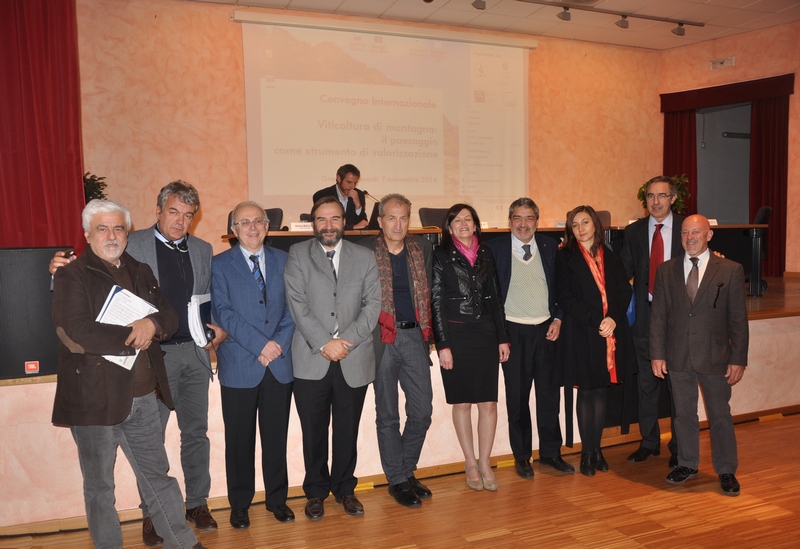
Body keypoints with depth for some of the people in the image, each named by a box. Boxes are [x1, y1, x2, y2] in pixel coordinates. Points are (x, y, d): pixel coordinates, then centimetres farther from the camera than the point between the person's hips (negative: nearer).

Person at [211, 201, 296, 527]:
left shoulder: (283, 261, 10)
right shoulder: (220, 264, 1)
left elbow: (292, 309, 6)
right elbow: (224, 313, -8)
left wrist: (279, 344, -9)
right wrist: (260, 345, -15)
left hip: (279, 364, 2)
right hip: (239, 366, -2)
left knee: (276, 436, 10)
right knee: (240, 439, 7)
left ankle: (277, 498, 25)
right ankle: (240, 504, 22)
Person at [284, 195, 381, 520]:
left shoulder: (365, 258, 10)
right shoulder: (297, 255, 5)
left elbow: (373, 304, 2)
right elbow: (297, 304, -4)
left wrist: (346, 340, -10)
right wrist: (324, 343, -13)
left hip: (354, 360, 1)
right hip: (311, 360, -1)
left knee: (347, 430, 9)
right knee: (313, 430, 7)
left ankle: (345, 489, 26)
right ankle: (316, 491, 23)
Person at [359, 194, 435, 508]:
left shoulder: (422, 248, 7)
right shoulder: (364, 251, -3)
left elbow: (430, 292, 12)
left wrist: (427, 331, 5)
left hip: (414, 336, 4)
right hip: (382, 339, -3)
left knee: (422, 410, 6)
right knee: (387, 414, 5)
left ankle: (407, 471, 26)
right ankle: (397, 480, 19)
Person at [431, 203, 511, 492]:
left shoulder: (486, 255, 10)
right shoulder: (441, 256, -1)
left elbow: (495, 298, 12)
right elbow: (436, 302, -4)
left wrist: (502, 337, 7)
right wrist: (442, 344, -9)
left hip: (485, 333, 3)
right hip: (455, 334, -3)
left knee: (489, 402, 2)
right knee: (462, 403, 5)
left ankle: (485, 463, 14)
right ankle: (470, 463, 18)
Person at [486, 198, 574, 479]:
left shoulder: (550, 247, 8)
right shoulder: (494, 248, -1)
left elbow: (560, 286, 12)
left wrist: (558, 319, 0)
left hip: (546, 329, 3)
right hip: (513, 330, -2)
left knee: (550, 393, 7)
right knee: (517, 396, 4)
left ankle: (551, 452, 21)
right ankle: (521, 456, 16)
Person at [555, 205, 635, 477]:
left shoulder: (611, 257, 11)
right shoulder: (565, 258, 0)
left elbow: (624, 291, 4)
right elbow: (566, 298, -7)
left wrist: (613, 318, -13)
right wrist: (597, 320, -16)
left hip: (611, 332, 3)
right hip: (581, 333, -3)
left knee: (601, 391, 9)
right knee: (586, 392, 2)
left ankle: (597, 449, 18)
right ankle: (587, 452, 11)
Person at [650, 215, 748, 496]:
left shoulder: (730, 270, -3)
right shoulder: (666, 270, 3)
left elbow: (738, 319, -3)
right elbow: (658, 315, 3)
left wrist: (738, 359, -7)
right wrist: (657, 354, -2)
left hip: (715, 357, -2)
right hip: (678, 357, 2)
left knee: (720, 415, 8)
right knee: (684, 414, 13)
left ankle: (726, 471, 22)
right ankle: (687, 464, 29)